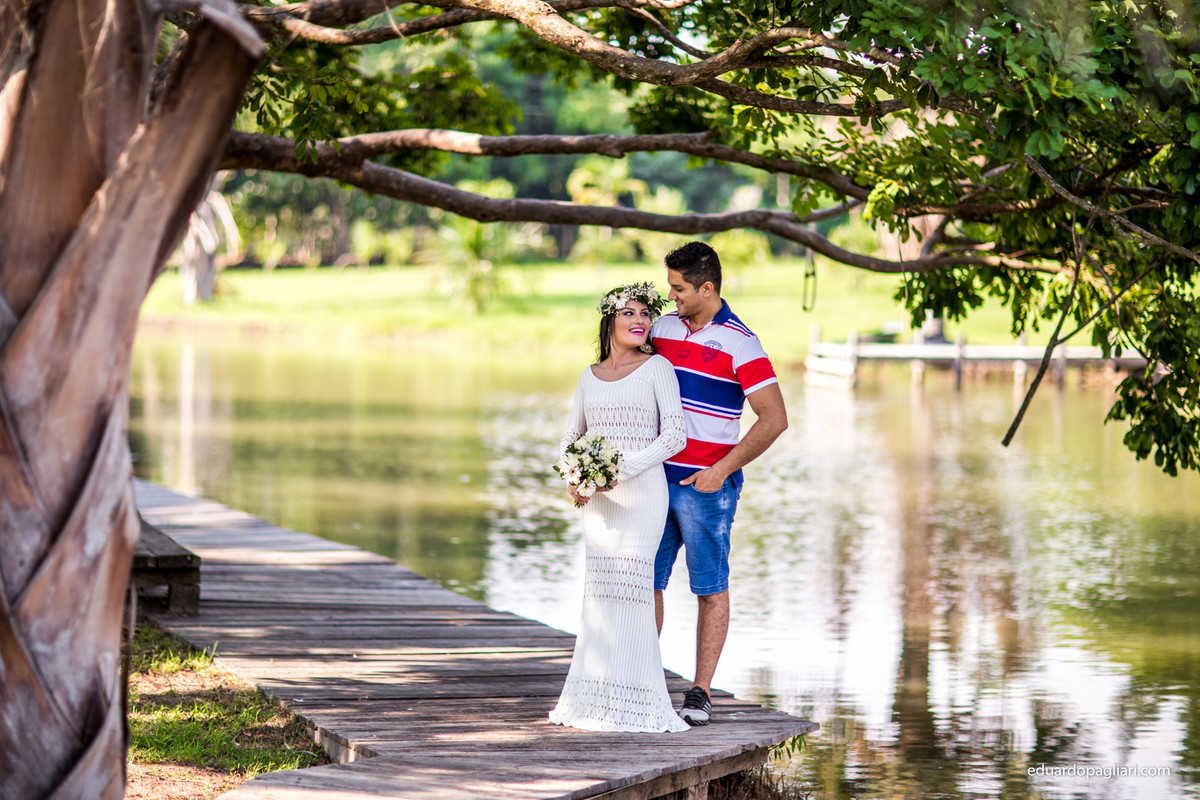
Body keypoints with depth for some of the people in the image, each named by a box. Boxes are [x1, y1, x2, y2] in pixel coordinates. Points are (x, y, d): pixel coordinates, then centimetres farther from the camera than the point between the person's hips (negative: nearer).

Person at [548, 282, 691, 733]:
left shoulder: (656, 368, 0)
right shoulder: (590, 377, 15)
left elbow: (674, 435, -7)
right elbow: (571, 438, 22)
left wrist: (623, 469, -16)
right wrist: (573, 481, 2)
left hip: (641, 492, -5)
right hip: (598, 498, 5)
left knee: (629, 589, -12)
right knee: (599, 591, 5)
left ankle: (635, 704, -9)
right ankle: (592, 699, 10)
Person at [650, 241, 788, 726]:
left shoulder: (739, 343, -9)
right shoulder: (662, 329, 8)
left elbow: (774, 419, -13)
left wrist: (721, 471, -14)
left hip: (707, 484, -6)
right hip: (657, 477, 6)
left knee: (710, 588, 1)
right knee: (647, 581, 5)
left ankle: (701, 695, 3)